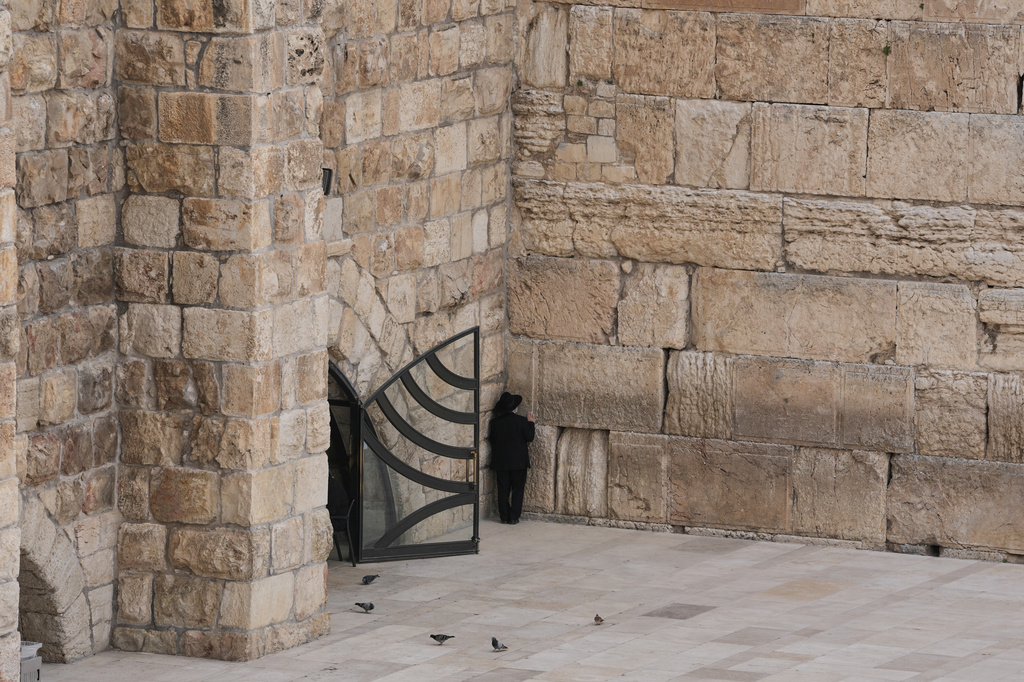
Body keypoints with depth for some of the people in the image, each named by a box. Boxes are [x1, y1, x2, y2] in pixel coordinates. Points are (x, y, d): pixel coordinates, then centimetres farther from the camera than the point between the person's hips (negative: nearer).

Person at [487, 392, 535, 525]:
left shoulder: (495, 422, -4)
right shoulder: (521, 421, -11)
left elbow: (491, 439, 4)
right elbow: (529, 437, -6)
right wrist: (530, 423, 5)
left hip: (501, 462, 2)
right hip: (518, 462, -2)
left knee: (503, 490, 9)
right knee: (517, 489, 6)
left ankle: (504, 517, 9)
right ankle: (514, 517, 3)